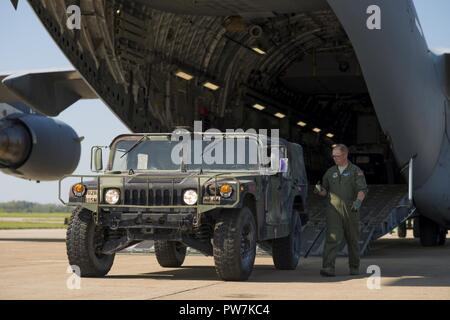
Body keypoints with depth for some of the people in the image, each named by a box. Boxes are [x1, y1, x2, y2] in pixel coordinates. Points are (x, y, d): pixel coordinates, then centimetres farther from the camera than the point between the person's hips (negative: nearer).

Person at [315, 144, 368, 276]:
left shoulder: (356, 171, 3)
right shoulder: (330, 172, 14)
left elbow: (362, 189, -8)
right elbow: (325, 191, 17)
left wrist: (358, 201, -27)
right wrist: (319, 190, -7)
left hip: (350, 210, -1)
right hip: (334, 210, 1)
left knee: (353, 240, 8)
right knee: (332, 238, -13)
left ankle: (354, 267, 24)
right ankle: (328, 268, -21)